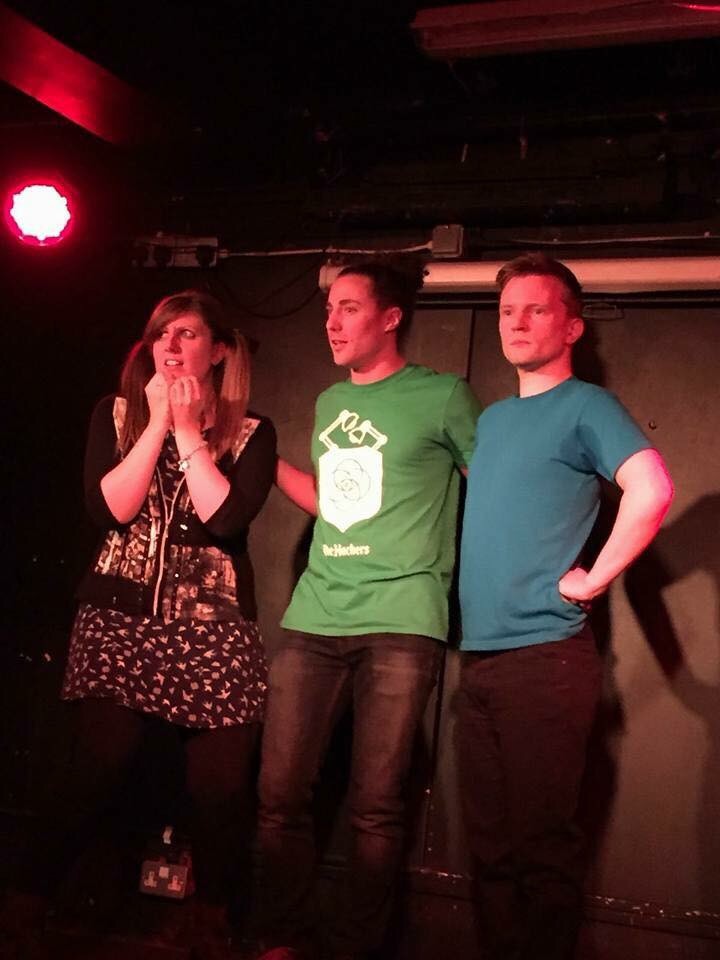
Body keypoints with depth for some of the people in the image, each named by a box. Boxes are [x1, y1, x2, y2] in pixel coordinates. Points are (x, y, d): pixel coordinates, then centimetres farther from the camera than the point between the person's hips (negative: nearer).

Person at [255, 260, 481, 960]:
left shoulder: (443, 396, 1)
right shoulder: (330, 402, 19)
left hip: (400, 625, -5)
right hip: (313, 618, 5)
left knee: (375, 809, -2)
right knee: (280, 795, 3)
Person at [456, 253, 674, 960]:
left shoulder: (585, 406, -5)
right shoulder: (491, 419, 18)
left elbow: (651, 491, -21)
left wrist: (590, 579, -16)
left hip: (543, 656, -7)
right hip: (479, 656, 7)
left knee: (540, 844, 1)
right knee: (488, 842, 13)